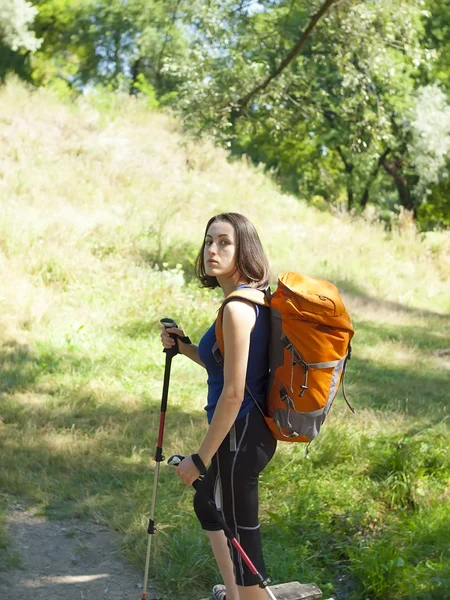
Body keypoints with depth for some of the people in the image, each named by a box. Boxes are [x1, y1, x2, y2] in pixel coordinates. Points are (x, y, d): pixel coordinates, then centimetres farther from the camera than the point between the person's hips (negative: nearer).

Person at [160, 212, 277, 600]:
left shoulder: (237, 308, -22)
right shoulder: (256, 299, 7)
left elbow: (233, 393, -24)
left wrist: (200, 459, -18)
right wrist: (184, 347, 6)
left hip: (239, 436, -11)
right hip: (257, 430, 11)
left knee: (242, 532, 2)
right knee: (207, 503, 30)